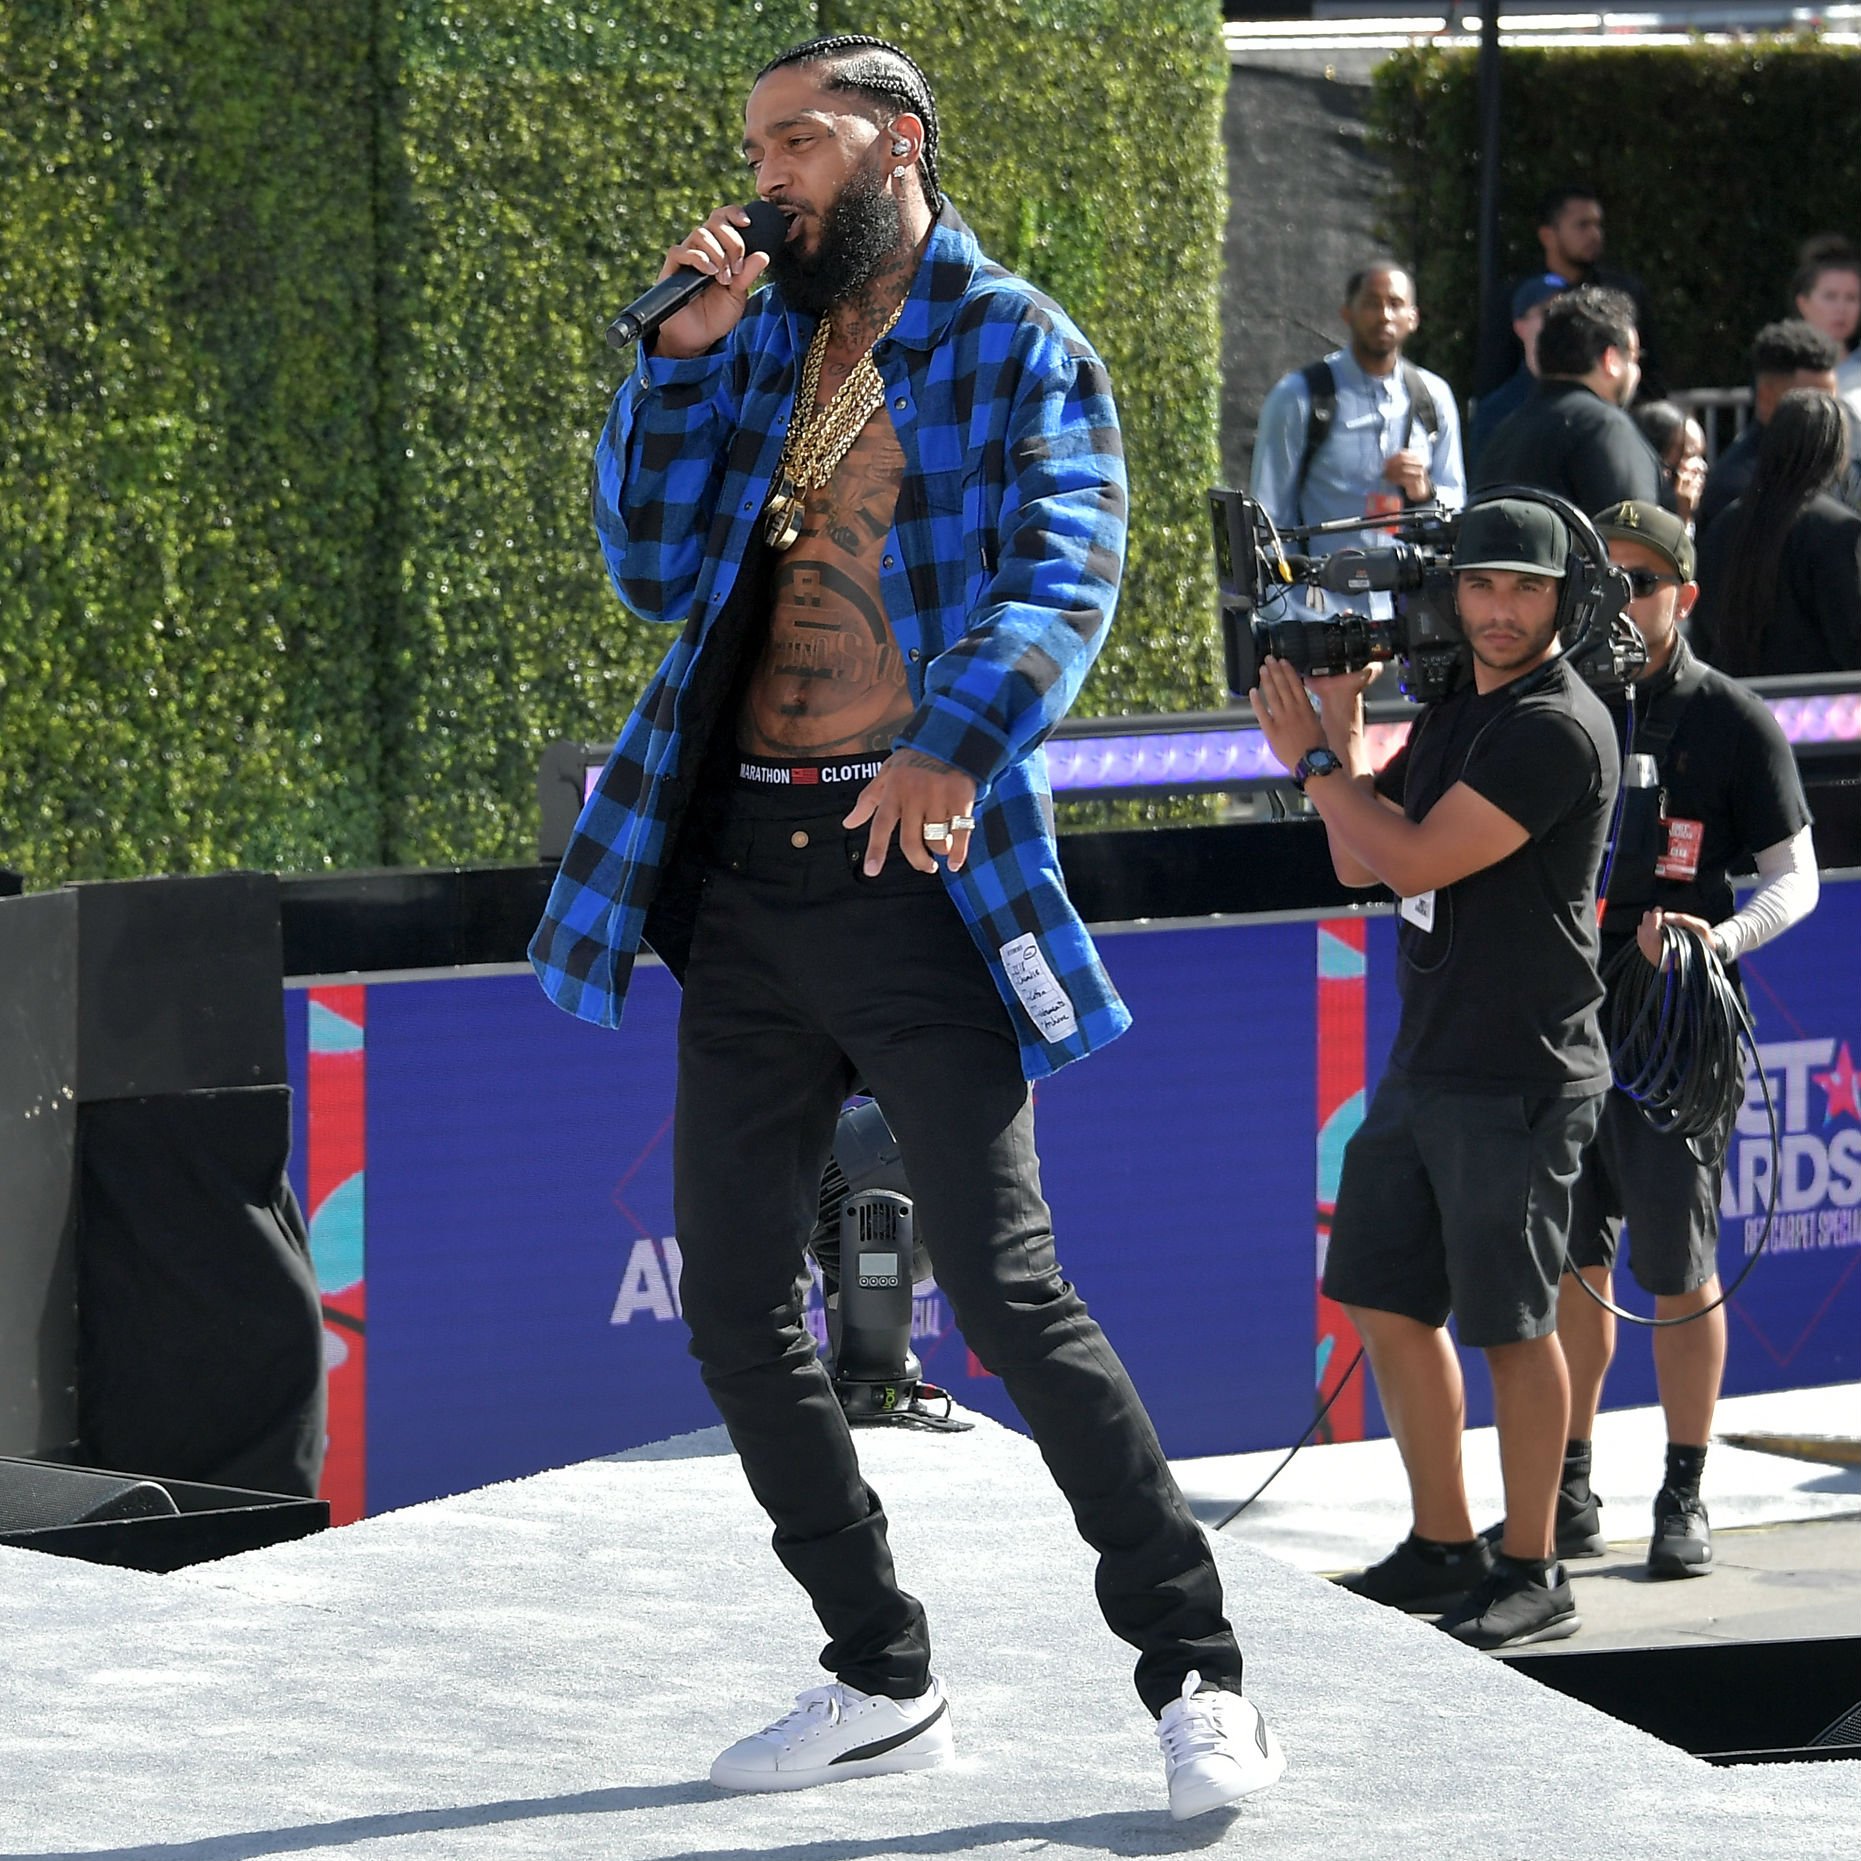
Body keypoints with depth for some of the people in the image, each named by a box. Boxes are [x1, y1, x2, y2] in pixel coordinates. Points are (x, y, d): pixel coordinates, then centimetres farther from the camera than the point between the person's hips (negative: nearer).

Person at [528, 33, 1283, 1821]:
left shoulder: (1016, 346, -2)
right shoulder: (761, 339, 16)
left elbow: (1065, 570, -15)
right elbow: (656, 569, 10)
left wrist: (952, 743, -31)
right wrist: (683, 355, -2)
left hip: (908, 869, -7)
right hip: (743, 866, 7)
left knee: (1007, 1287, -12)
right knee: (733, 1301, 8)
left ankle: (1198, 1682, -5)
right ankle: (881, 1682, 19)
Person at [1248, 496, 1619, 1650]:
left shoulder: (1556, 729, -16)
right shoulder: (1458, 709, 13)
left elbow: (1415, 860, -19)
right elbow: (1361, 864, 16)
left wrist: (1318, 761, -8)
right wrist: (1344, 720, 5)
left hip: (1518, 1080, -9)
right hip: (1424, 1066, 9)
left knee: (1513, 1324, -3)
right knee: (1387, 1300, 12)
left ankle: (1533, 1576, 6)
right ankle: (1445, 1547, 23)